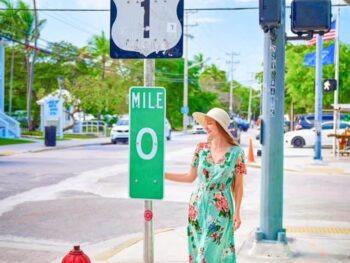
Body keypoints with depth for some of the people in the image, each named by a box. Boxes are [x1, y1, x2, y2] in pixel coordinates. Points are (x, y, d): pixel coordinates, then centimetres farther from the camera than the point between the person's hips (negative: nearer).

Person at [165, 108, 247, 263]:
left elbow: (238, 185, -2)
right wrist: (161, 174, 1)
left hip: (220, 210, -3)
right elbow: (190, 177, 7)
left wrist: (237, 213, -5)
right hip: (197, 206, 3)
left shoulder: (236, 152, -8)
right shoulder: (201, 148, 0)